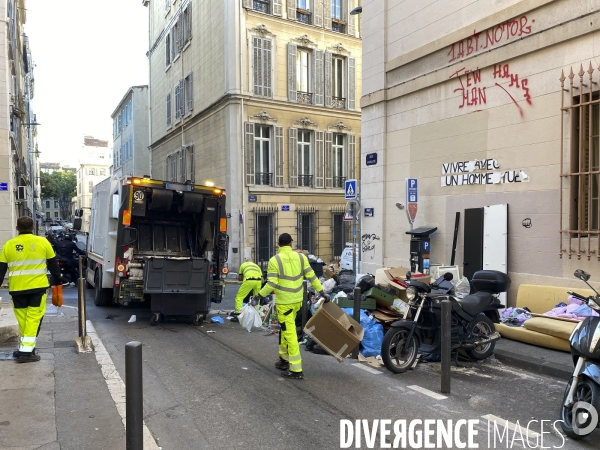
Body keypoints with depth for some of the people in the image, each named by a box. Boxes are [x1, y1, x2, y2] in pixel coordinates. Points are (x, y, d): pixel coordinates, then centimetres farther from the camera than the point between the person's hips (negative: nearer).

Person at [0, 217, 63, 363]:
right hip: (38, 286, -1)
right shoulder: (43, 242, 0)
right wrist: (57, 284, 13)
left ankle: (26, 348, 21)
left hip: (17, 288, 2)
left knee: (22, 318, 14)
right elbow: (53, 265, 5)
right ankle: (26, 351, -4)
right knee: (34, 317, 1)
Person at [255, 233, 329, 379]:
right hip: (297, 300, 6)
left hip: (284, 302, -6)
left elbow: (271, 284, -15)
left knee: (290, 333, -1)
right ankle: (284, 359, 33)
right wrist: (322, 292, 10)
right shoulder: (301, 257, 1)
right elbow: (312, 277, 2)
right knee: (286, 329, 23)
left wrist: (259, 296, -4)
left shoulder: (274, 260, -11)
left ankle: (296, 370, 3)